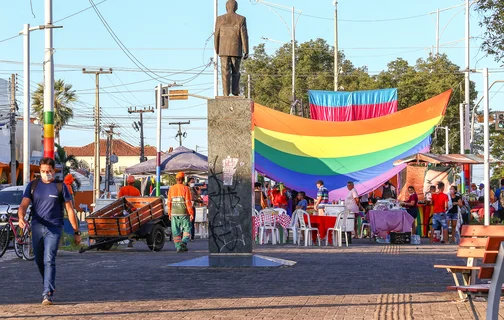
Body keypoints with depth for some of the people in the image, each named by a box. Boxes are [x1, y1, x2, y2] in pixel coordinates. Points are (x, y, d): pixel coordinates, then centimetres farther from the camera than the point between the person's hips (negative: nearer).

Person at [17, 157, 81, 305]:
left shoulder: (60, 186, 2)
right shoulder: (33, 185, 7)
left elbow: (70, 210, 4)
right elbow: (23, 205, -2)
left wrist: (76, 232, 3)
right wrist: (21, 218, -25)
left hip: (54, 228, -4)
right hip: (37, 227, 4)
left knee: (49, 260, -15)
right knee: (39, 260, 13)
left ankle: (48, 293, -17)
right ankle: (49, 286, 35)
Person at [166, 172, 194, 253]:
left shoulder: (171, 189, 5)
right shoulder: (185, 188, -7)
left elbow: (168, 202, 6)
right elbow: (188, 202, -10)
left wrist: (169, 213, 14)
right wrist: (191, 213, -6)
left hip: (174, 213, 3)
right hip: (184, 213, -3)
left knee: (176, 231, 6)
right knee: (187, 228, 8)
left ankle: (178, 247, 3)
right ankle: (184, 242, -13)